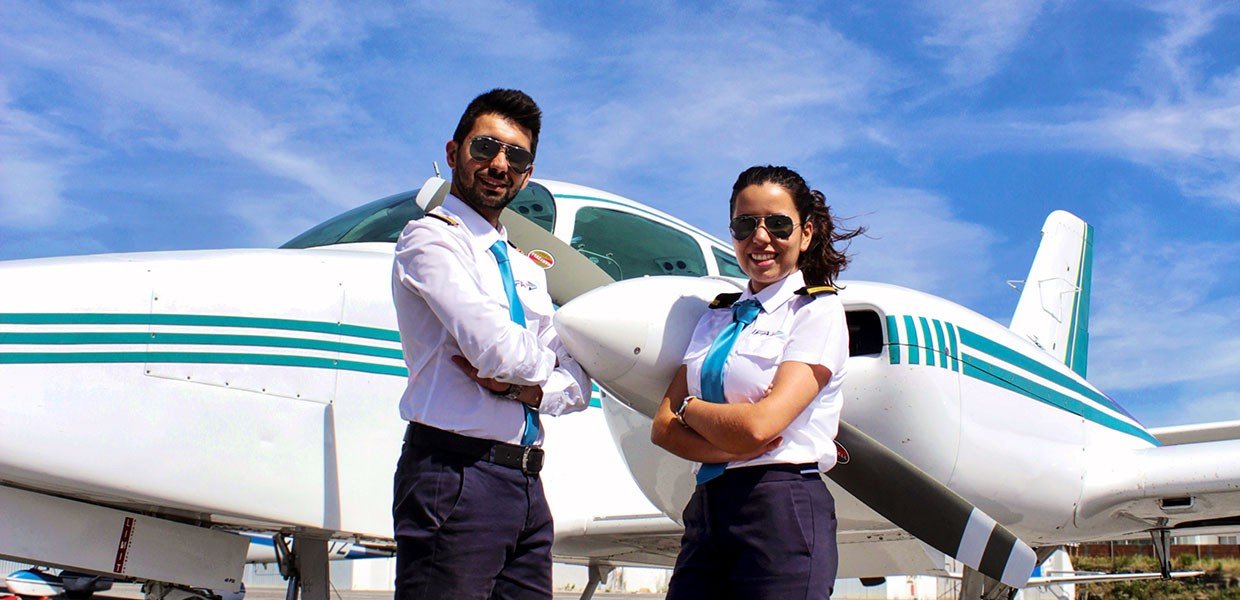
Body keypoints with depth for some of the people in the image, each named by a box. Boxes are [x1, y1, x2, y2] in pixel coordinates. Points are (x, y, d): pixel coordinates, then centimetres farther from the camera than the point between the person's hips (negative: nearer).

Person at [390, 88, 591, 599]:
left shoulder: (527, 271, 21)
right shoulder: (428, 239, -3)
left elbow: (577, 385, 14)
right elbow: (497, 347, -18)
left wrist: (522, 385, -6)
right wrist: (543, 365, 3)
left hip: (526, 484, 7)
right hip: (455, 476, -7)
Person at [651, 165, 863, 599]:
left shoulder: (818, 311, -3)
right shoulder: (716, 318, 15)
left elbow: (759, 425, -16)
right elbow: (663, 428, 7)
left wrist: (689, 407, 2)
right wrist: (733, 445, -12)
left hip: (781, 512, -5)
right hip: (707, 510, 5)